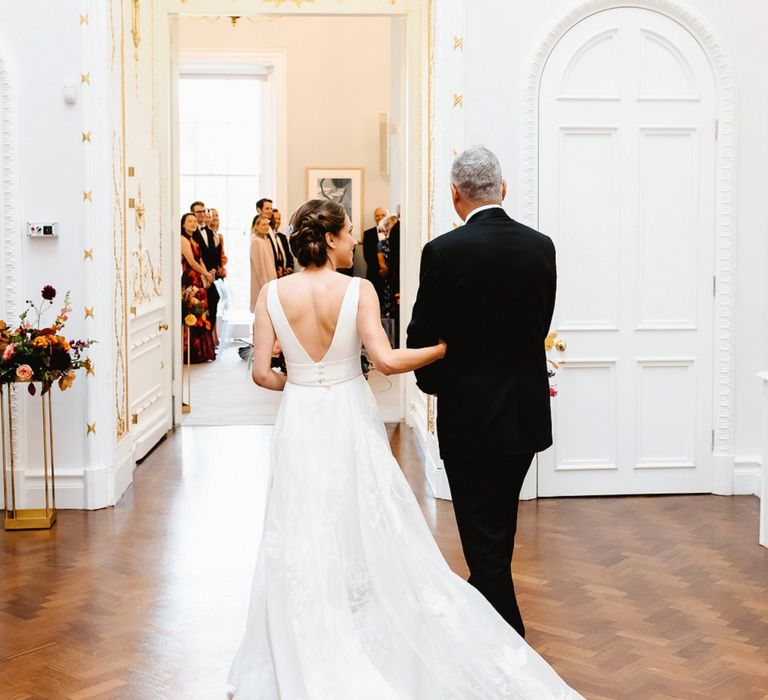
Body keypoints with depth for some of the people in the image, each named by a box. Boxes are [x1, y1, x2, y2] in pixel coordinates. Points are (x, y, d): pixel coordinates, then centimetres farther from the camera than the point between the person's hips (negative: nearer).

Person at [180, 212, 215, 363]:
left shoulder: (193, 240, 19)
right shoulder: (183, 239, -8)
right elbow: (191, 262, -13)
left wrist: (206, 277, 2)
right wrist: (207, 274, -2)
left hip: (197, 280, 9)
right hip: (188, 281, -9)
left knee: (200, 315, 8)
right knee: (192, 315, -8)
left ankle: (201, 351, 13)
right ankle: (192, 352, -4)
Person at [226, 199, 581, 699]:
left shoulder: (273, 294, -4)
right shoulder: (358, 290, -12)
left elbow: (262, 372, -5)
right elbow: (387, 360, -20)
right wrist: (444, 347, -7)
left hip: (300, 422, 2)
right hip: (350, 419, -2)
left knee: (303, 542, 11)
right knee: (372, 535, 12)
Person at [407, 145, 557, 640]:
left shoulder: (444, 251, -16)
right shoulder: (541, 246, -1)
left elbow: (422, 337, -8)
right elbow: (540, 324, 6)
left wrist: (435, 384, 12)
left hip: (470, 414, -6)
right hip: (526, 411, 6)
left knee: (483, 534, 5)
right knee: (501, 524, 24)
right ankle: (485, 605, 44)